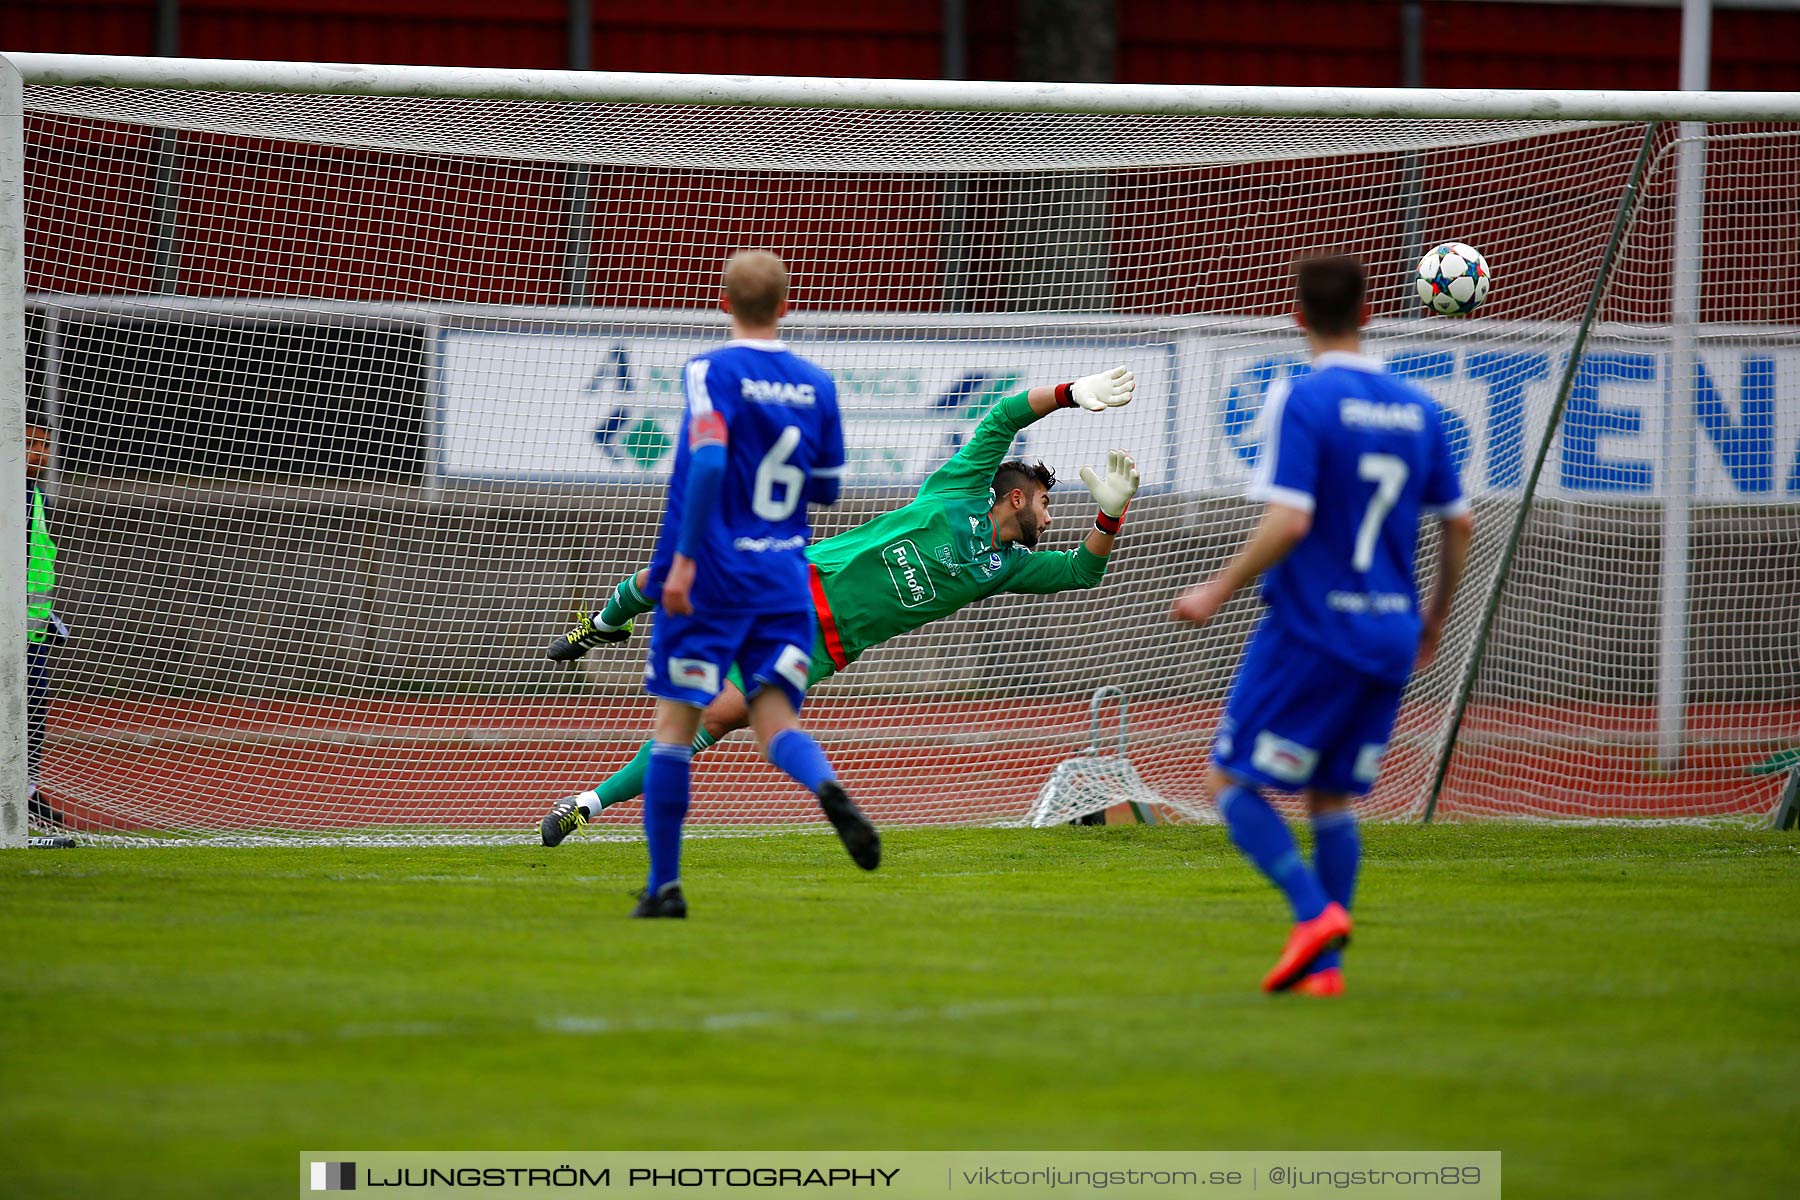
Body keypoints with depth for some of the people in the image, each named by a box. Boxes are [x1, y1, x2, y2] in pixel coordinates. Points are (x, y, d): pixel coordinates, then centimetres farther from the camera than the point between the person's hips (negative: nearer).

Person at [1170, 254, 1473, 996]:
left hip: (1311, 628, -6)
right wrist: (1435, 617, 26)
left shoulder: (1303, 401, -11)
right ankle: (1324, 965, 8)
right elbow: (1459, 523, 12)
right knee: (1332, 797, 15)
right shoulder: (1416, 409, 8)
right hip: (1388, 640, 6)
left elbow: (1290, 522, -20)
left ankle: (1315, 909, -17)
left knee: (1231, 782, 3)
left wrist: (1219, 592, -9)